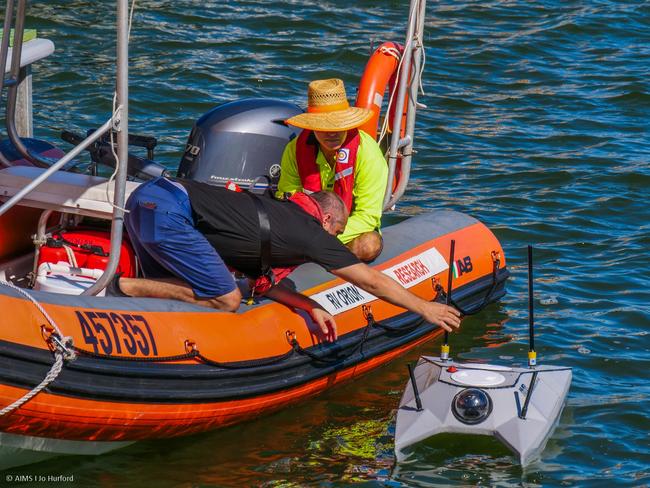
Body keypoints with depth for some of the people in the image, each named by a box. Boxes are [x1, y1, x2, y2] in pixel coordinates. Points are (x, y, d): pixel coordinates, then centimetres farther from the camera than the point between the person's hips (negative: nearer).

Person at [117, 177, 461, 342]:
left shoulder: (273, 213, 26)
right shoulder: (312, 234, 3)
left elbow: (261, 280, 26)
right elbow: (371, 281, 10)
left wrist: (311, 307, 17)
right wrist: (424, 308, 20)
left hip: (144, 197, 9)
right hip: (168, 211, -9)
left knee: (168, 289, 23)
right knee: (226, 301, -4)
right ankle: (123, 288, -10)